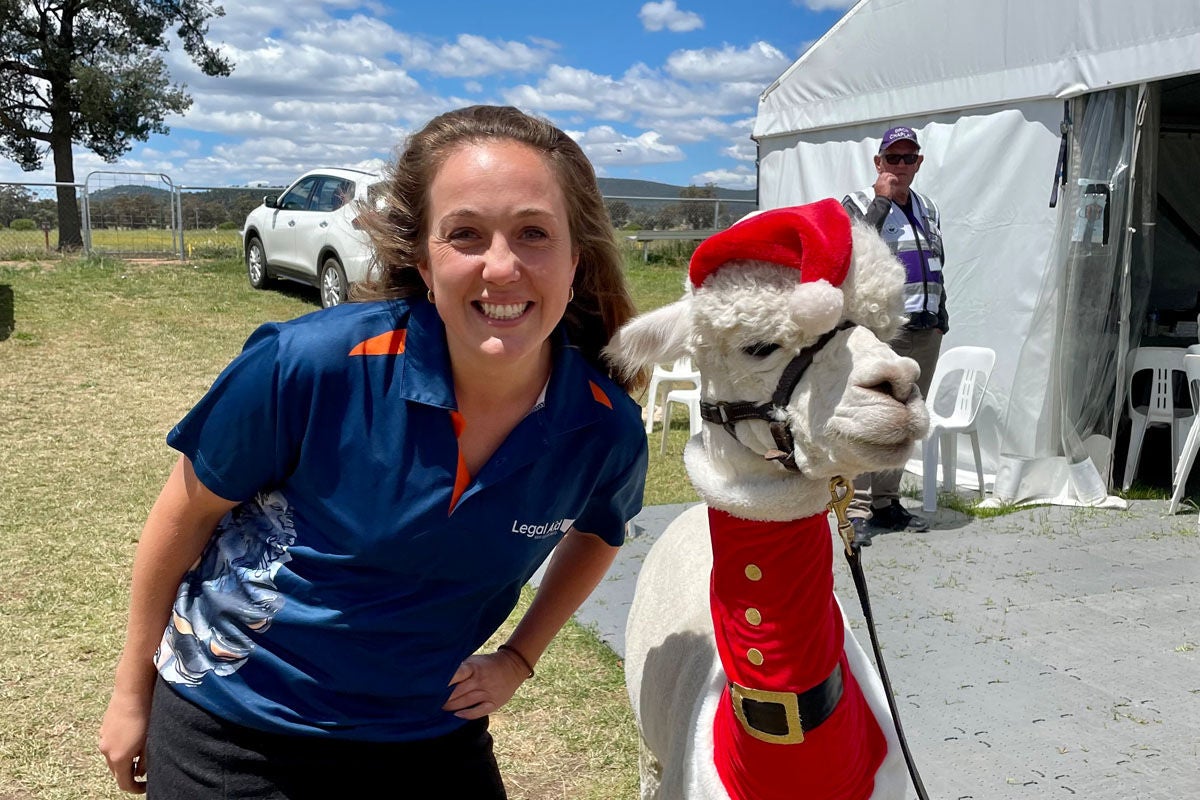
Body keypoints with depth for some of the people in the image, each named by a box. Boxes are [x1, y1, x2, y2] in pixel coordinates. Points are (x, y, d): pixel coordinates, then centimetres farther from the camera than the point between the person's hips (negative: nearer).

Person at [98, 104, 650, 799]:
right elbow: (186, 514, -10)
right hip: (235, 732, -2)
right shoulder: (312, 364, -26)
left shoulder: (606, 428, -17)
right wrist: (133, 691, 1)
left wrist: (518, 658, 2)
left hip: (431, 736, 3)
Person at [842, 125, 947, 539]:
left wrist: (940, 314, 20)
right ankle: (859, 508, -9)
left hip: (927, 329, 7)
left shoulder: (928, 208, 20)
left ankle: (887, 501, 16)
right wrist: (881, 199, -15)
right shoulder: (858, 205, 0)